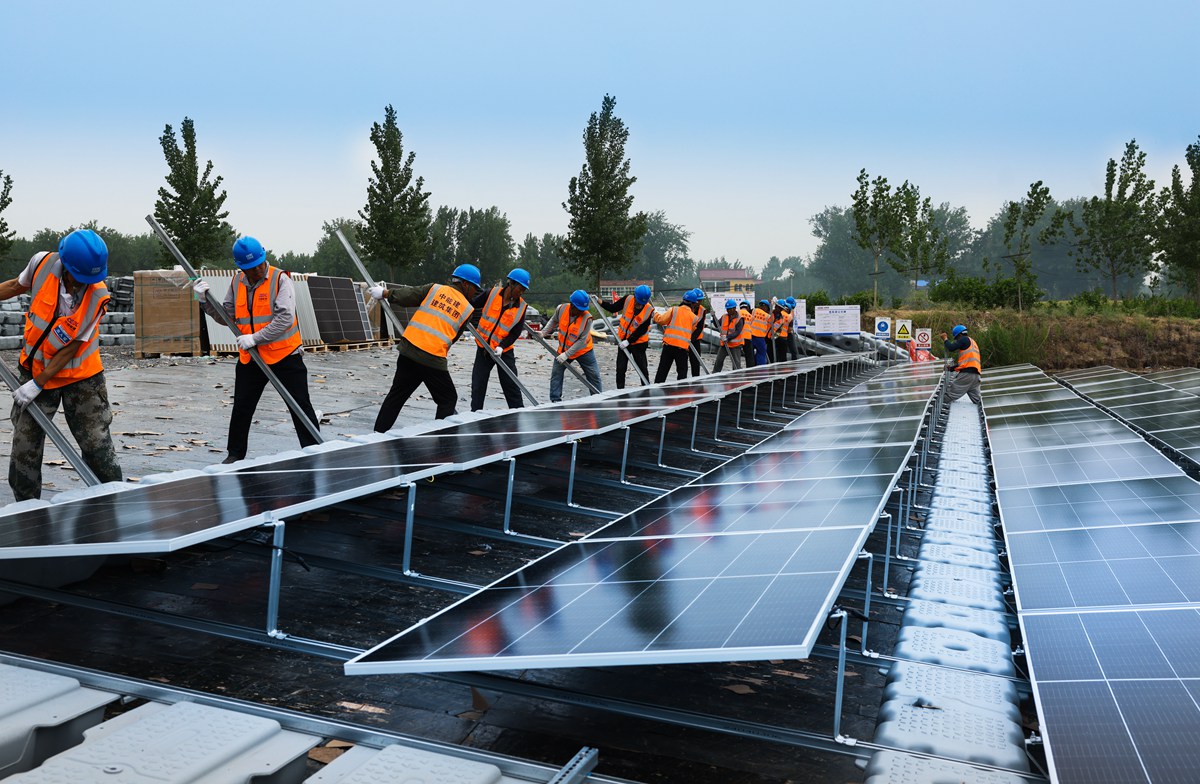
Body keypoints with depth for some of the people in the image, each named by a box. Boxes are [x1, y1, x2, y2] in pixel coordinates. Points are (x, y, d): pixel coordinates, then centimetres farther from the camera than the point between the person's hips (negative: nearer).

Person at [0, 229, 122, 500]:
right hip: (35, 367, 3)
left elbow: (72, 348, -17)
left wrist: (38, 384, -17)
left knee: (97, 445, 1)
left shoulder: (97, 295, -22)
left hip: (81, 376, -3)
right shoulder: (42, 263, -15)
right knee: (24, 449, 6)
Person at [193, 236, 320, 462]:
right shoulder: (237, 281, 6)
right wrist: (205, 300, -6)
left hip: (285, 356, -5)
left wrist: (255, 338, -25)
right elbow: (226, 316, 10)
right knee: (241, 409, 12)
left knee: (301, 407, -1)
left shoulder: (280, 279, -13)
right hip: (249, 358, 5)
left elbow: (285, 318, -21)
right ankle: (235, 454, 28)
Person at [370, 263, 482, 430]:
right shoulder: (467, 309, 5)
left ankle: (378, 432, 22)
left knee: (396, 395, 17)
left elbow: (406, 296, 2)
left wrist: (385, 292, 18)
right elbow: (453, 338, 9)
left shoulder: (436, 288, 8)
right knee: (448, 399, 15)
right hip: (433, 360, -4)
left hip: (408, 350, 4)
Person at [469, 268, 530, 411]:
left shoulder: (522, 307, -7)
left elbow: (515, 333, -9)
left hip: (504, 351, 0)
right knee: (478, 385, 5)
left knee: (511, 386, 2)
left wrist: (502, 346, -21)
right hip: (483, 347, 1)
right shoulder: (492, 293, -9)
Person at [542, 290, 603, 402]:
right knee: (556, 373, 3)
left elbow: (582, 341, -26)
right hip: (563, 349, 3)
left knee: (594, 376, 5)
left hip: (583, 350, -3)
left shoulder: (587, 318, -28)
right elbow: (553, 321, 5)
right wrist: (544, 332, -5)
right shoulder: (561, 309, -19)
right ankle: (555, 400, 13)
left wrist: (567, 354, -28)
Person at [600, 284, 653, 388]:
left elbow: (642, 330, -17)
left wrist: (628, 341, -21)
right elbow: (613, 308, 3)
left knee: (643, 368, 5)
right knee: (620, 369, 4)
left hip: (638, 343, -2)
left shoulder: (649, 310, -18)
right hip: (623, 341, 2)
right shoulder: (627, 300, -11)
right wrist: (600, 302, -8)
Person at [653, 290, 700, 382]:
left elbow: (661, 320, -4)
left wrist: (656, 315, 15)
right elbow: (691, 331, 14)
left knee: (662, 369, 6)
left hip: (669, 344, 0)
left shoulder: (674, 310, 3)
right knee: (682, 371, 10)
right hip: (683, 347, 0)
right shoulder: (694, 317, 8)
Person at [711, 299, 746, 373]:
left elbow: (737, 332, -20)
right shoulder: (724, 317, 6)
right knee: (719, 361, 9)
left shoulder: (739, 319, -13)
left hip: (735, 344, -6)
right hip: (724, 343, 6)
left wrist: (728, 337, -31)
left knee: (736, 363, -4)